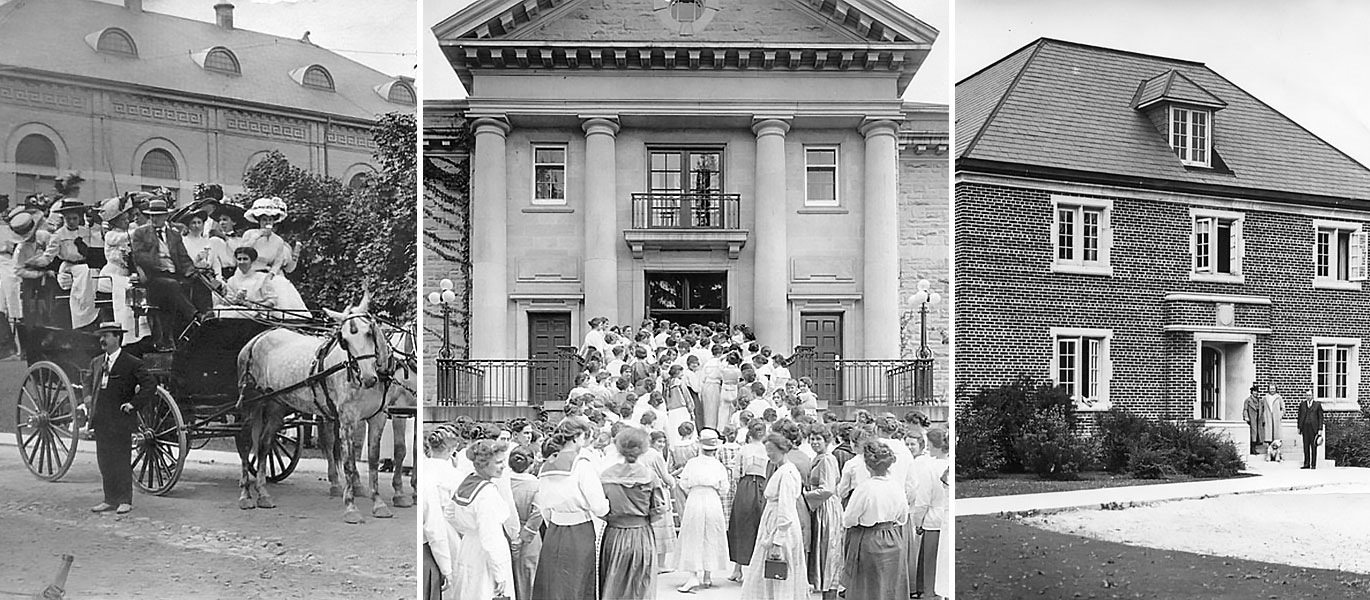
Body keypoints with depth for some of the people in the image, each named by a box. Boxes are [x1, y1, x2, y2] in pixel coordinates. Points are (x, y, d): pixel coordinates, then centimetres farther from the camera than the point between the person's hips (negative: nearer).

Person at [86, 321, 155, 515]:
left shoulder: (132, 363, -8)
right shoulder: (96, 363, 12)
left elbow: (151, 383, -13)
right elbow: (91, 387, 26)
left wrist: (134, 404, -16)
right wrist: (91, 412, 16)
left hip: (120, 421, -6)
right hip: (101, 421, 6)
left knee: (122, 462, -1)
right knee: (104, 462, 10)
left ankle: (125, 500, 7)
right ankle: (110, 499, 19)